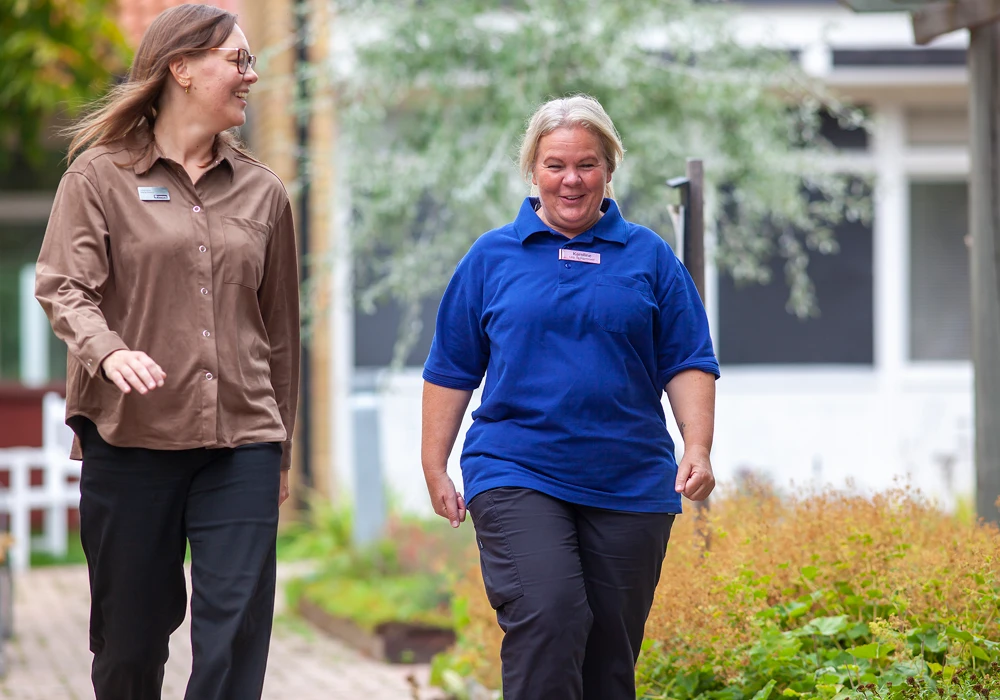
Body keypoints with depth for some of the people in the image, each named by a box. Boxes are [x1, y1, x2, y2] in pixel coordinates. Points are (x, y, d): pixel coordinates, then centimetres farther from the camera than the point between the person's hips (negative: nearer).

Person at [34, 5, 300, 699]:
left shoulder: (263, 192, 12)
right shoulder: (100, 175, 3)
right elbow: (63, 286, -6)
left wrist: (281, 452, 19)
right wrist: (108, 353, -26)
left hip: (240, 442, 2)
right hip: (129, 436, -2)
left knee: (235, 637, -8)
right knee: (130, 638, 5)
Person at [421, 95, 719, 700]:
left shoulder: (649, 258, 9)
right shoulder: (492, 257, 8)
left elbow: (688, 364, 7)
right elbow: (451, 370, 11)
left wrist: (699, 449, -6)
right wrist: (435, 469, 7)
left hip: (629, 484, 2)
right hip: (516, 475, -2)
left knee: (611, 649, 4)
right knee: (548, 617, -20)